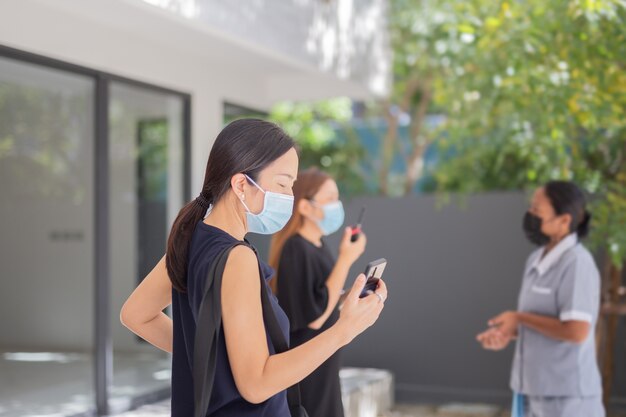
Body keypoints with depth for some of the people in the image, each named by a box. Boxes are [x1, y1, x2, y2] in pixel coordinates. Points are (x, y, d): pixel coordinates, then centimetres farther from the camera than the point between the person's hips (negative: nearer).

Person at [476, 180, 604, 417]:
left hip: (568, 395, -9)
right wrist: (509, 333, 0)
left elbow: (576, 331, -24)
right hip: (537, 390, 9)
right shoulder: (537, 260, 10)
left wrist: (519, 318, -13)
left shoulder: (576, 262, -17)